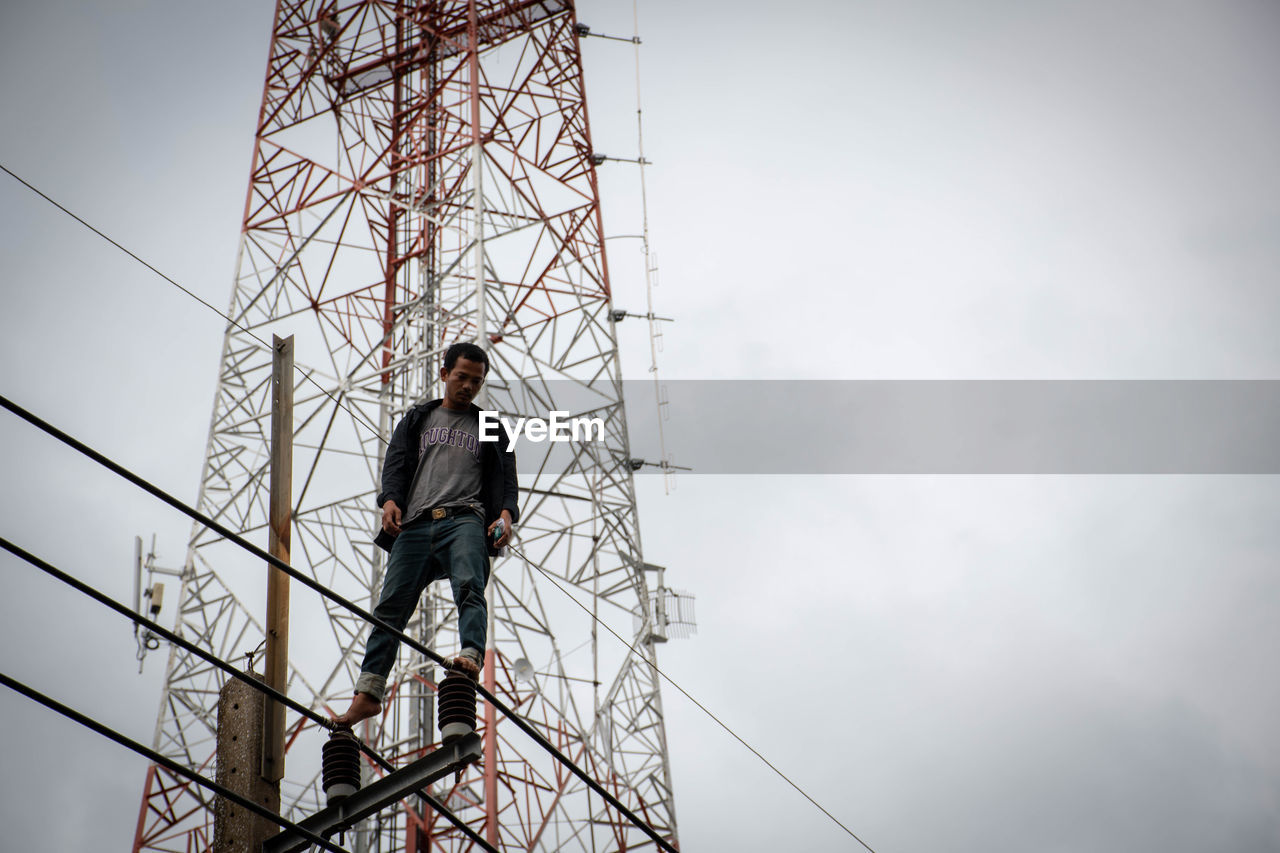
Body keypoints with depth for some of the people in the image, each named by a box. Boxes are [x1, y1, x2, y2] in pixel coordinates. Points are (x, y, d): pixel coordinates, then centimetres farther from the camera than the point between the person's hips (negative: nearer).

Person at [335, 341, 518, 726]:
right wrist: (391, 500, -8)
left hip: (465, 519, -2)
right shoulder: (417, 420, 27)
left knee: (468, 585, -30)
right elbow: (396, 464, 15)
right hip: (416, 523, 2)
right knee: (391, 606, -7)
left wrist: (506, 513, -7)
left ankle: (471, 658, -51)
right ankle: (368, 694, -8)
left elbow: (506, 478, 15)